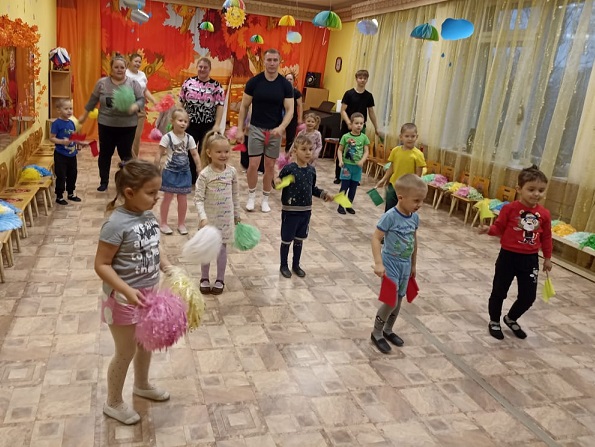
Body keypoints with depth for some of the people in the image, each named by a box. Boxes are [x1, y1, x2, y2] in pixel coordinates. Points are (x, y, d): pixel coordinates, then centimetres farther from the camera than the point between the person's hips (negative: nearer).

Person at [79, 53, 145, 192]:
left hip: (127, 126, -1)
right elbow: (93, 101, 8)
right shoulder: (102, 83, 0)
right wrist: (84, 116, 15)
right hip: (106, 125, 2)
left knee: (125, 154, 4)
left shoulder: (133, 83, -2)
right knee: (105, 153, 9)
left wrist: (135, 107, -25)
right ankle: (104, 181, 22)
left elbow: (142, 99, -4)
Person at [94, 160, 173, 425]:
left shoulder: (148, 216, -3)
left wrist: (168, 267, -4)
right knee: (126, 351, 9)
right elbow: (101, 265, -22)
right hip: (124, 298, -7)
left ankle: (142, 385, 51)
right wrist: (127, 291, -31)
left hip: (148, 292, 7)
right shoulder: (116, 224, -26)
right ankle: (113, 403, 33)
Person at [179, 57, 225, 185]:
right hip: (190, 124, 2)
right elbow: (181, 102, 8)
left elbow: (220, 106, -6)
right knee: (189, 152, 5)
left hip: (208, 125, -2)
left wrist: (217, 125, -13)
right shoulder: (188, 82, 3)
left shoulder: (216, 86, -3)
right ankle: (189, 178, 19)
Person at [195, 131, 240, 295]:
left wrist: (237, 214, 13)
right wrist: (203, 218, -28)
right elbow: (198, 199, -17)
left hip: (226, 218, 2)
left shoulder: (232, 171, -4)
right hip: (210, 218, -2)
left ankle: (220, 280, 25)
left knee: (222, 248, 10)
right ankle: (204, 278, 29)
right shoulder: (205, 174, -16)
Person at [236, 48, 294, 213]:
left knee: (270, 166, 7)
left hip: (275, 131, 1)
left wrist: (281, 128, -23)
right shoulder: (254, 82, -6)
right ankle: (251, 195, 19)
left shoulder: (285, 85, -5)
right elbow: (244, 106, 1)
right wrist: (240, 129, -4)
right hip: (256, 128, -1)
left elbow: (290, 110, -6)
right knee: (253, 165, -3)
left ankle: (265, 199, 21)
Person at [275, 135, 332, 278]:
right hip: (290, 211, -5)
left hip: (306, 211, 5)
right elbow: (278, 183, -10)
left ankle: (296, 265, 34)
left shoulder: (312, 170, 1)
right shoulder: (289, 168, -16)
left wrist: (324, 194, 4)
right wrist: (276, 182, -32)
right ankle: (284, 265, 28)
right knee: (286, 239, 9)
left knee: (299, 239, 17)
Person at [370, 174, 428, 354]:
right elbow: (376, 238, -20)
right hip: (390, 264, -7)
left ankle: (388, 330, 35)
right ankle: (376, 333, 15)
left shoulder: (415, 217, 0)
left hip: (405, 265, 7)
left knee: (398, 300, 16)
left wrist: (413, 265, 19)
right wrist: (378, 263, -28)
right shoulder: (390, 216, -21)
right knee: (390, 301, -6)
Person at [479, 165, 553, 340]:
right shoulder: (510, 209, -13)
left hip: (530, 260, 3)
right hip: (508, 256, -3)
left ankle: (511, 319, 36)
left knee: (528, 296, 10)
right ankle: (494, 322, 32)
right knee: (499, 292, 10)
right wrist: (489, 229, -27)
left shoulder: (544, 214, -3)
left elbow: (546, 238, 7)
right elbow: (499, 228, -6)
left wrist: (547, 258, 12)